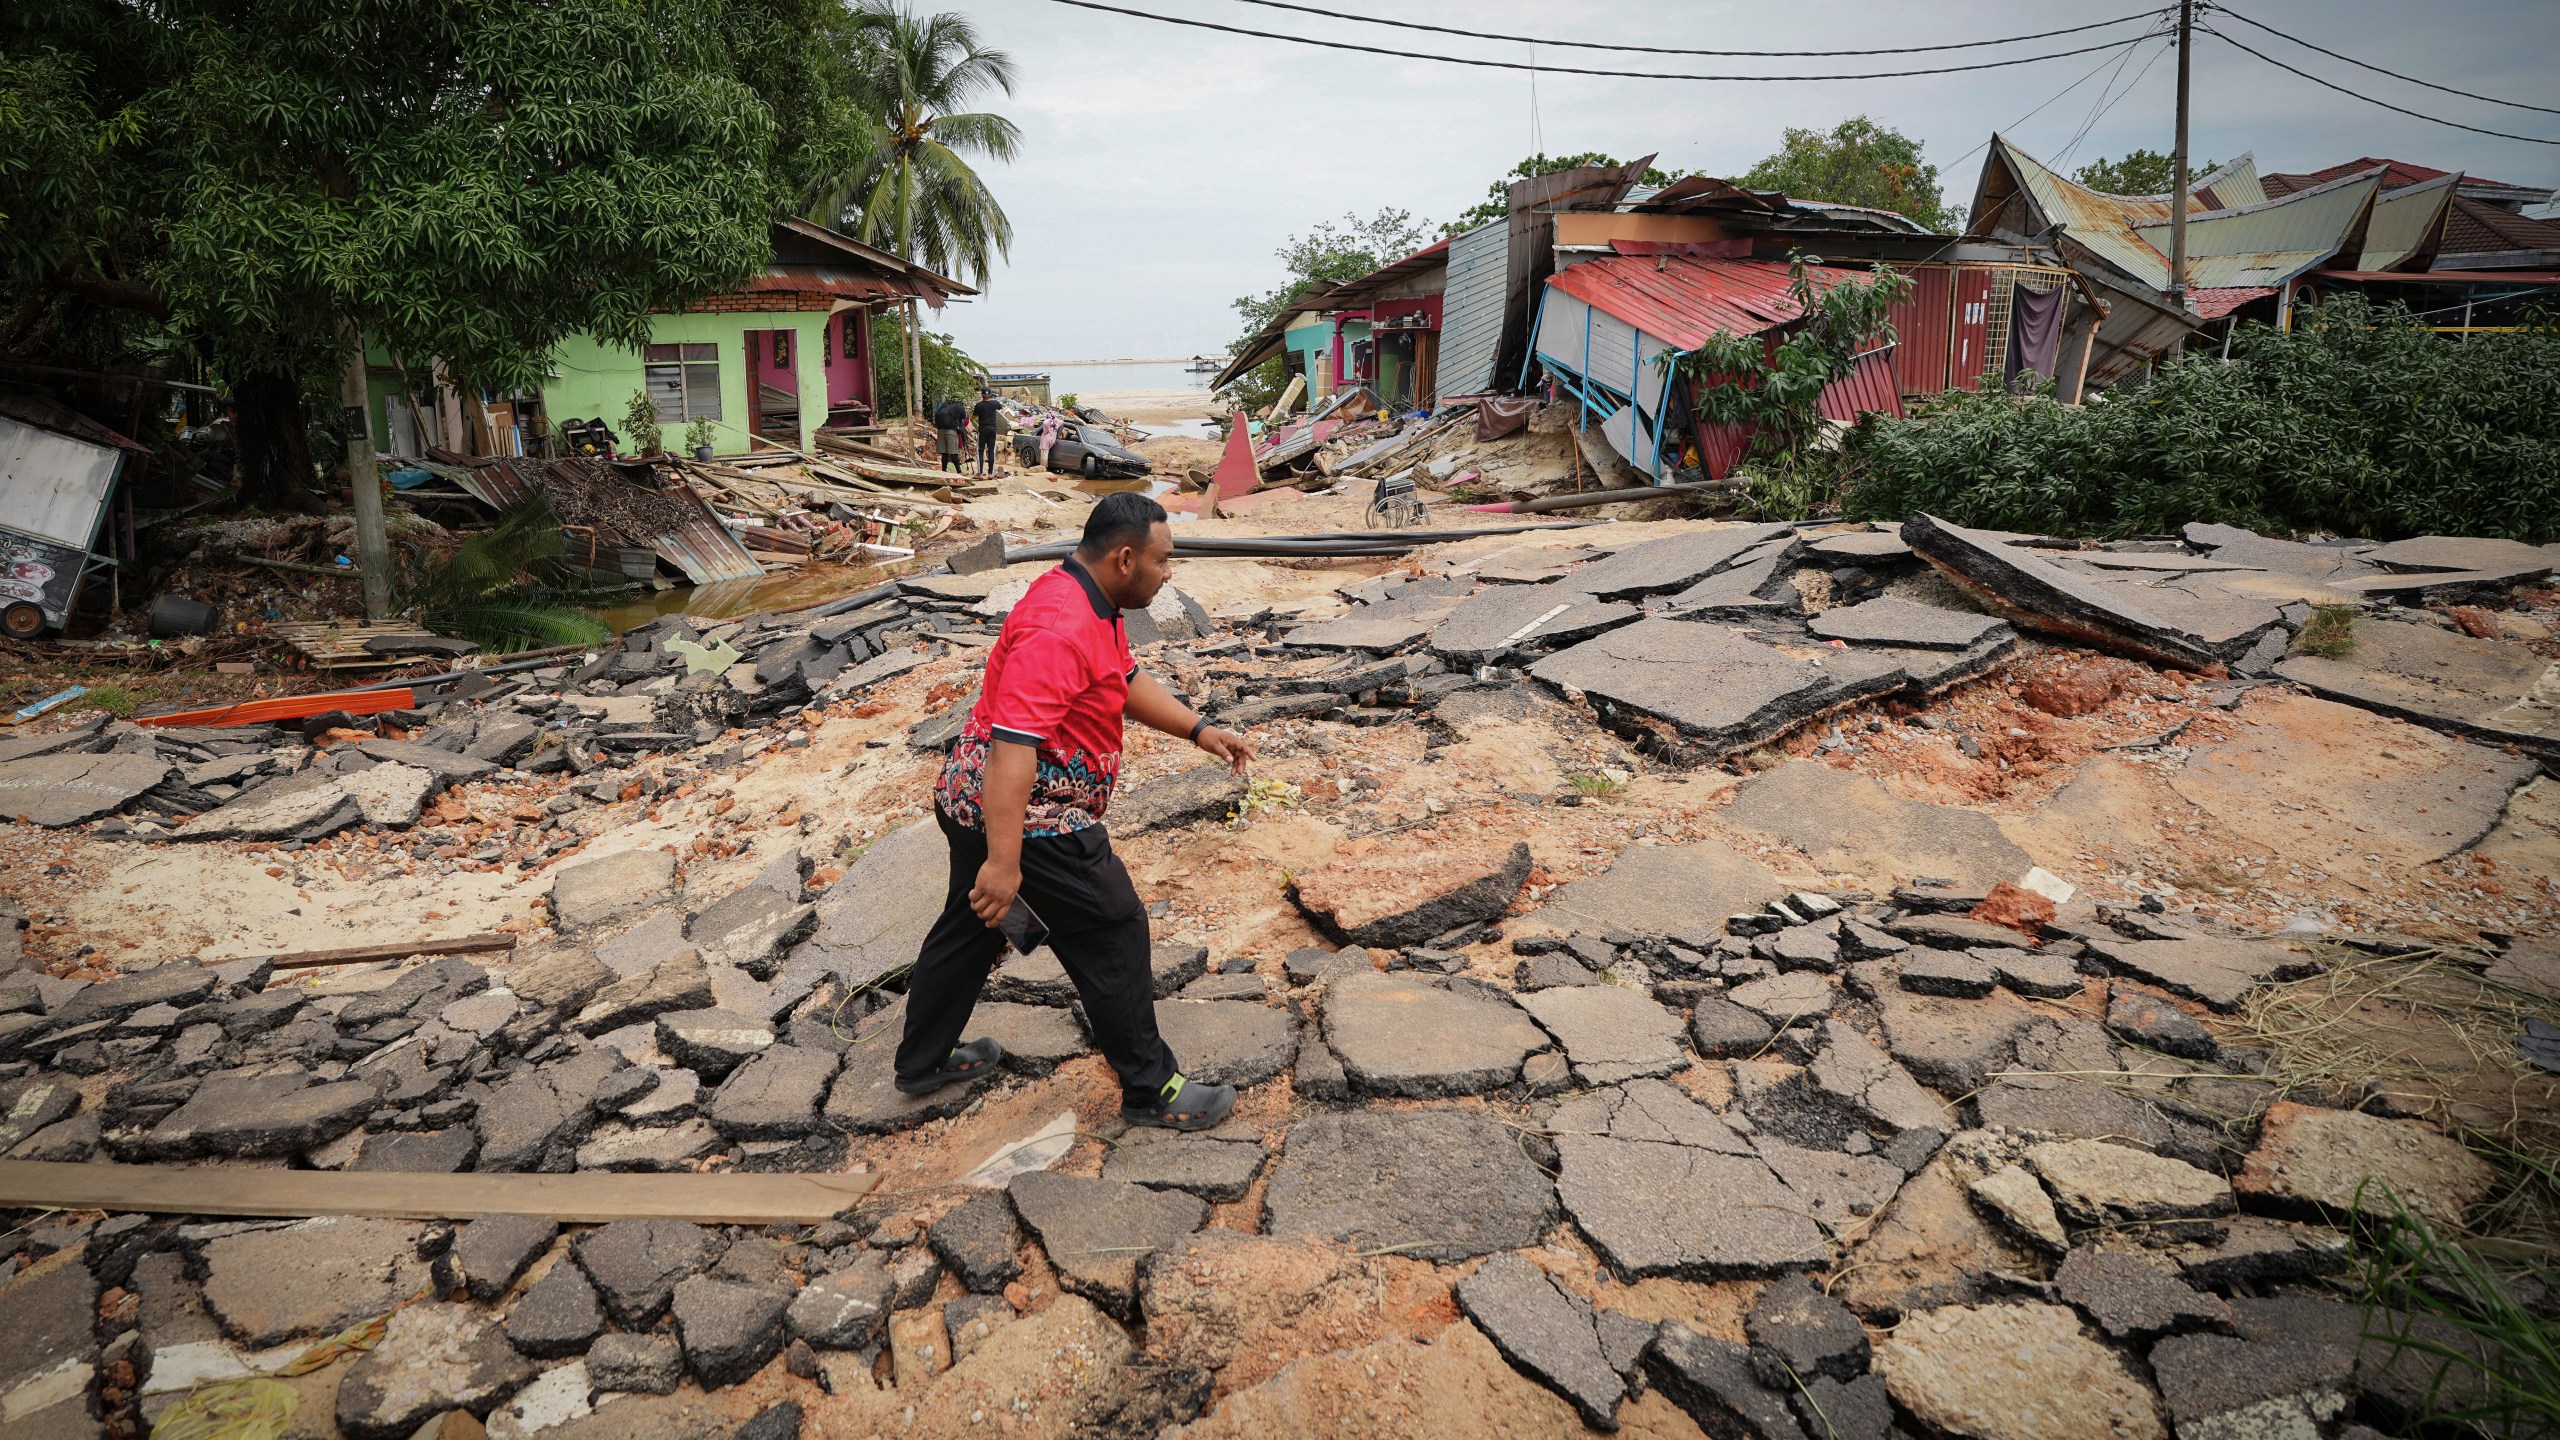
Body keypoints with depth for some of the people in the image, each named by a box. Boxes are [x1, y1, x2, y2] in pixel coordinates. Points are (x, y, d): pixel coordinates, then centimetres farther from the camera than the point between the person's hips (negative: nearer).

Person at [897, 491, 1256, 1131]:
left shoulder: (1089, 603, 6)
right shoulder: (1060, 631, -29)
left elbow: (1128, 680, 20)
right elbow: (1013, 745, -34)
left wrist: (1200, 731, 11)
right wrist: (1003, 861, -35)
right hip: (1027, 818, -11)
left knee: (970, 926, 23)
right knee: (1113, 935, 0)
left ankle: (923, 1061, 41)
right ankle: (1150, 1090, 14)